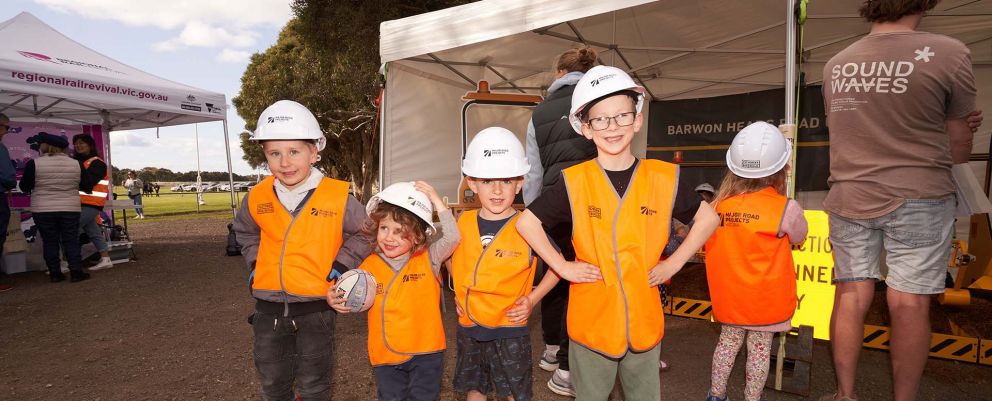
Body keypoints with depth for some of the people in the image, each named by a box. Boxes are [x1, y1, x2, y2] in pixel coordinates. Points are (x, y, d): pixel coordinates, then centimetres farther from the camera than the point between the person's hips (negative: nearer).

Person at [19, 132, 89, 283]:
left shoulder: (34, 164, -9)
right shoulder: (75, 163, -2)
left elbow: (25, 187, -2)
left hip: (43, 210, -1)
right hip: (70, 208, 2)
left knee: (50, 242, 8)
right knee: (71, 241, 7)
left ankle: (55, 273, 11)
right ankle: (76, 271, 3)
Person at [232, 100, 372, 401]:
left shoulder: (337, 197, -14)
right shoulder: (257, 198, -2)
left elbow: (363, 233, -1)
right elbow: (245, 231, 20)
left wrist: (339, 266, -9)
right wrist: (256, 263, 8)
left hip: (315, 306, -3)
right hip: (269, 306, 4)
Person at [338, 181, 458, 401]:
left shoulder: (428, 259, -8)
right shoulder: (369, 266, -2)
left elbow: (452, 238, -22)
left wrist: (437, 201, -23)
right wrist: (338, 300, -12)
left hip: (426, 352, -2)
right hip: (385, 356, 2)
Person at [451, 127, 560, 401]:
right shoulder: (463, 223, -4)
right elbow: (452, 258, 16)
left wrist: (533, 298, -11)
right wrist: (459, 292, 6)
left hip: (510, 330, -4)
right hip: (468, 328, 4)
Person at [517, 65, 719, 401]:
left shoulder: (663, 178, -6)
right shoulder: (574, 182, -11)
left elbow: (707, 218, 7)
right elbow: (527, 222, -4)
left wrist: (673, 263, -2)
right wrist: (562, 266, -9)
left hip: (644, 319, 2)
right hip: (592, 320, -1)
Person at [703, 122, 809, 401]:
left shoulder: (717, 206, -9)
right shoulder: (785, 209, -17)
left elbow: (708, 247, 2)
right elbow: (798, 238, 3)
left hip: (727, 297, 4)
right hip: (764, 299, -3)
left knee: (728, 342, 19)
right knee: (760, 349, 11)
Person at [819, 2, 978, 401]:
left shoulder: (835, 65, 3)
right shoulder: (949, 54, -10)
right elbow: (958, 148, 1)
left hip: (849, 198, 4)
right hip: (916, 199, -4)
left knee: (850, 295, 10)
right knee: (909, 303, 5)